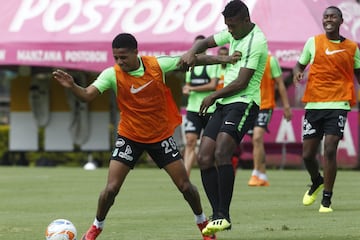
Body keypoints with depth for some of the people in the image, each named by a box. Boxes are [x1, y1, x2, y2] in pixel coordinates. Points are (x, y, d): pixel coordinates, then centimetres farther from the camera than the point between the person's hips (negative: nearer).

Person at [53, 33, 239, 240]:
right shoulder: (112, 74, -17)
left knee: (185, 185, 1)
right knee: (111, 188, -10)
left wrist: (222, 59, -3)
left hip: (161, 136, 1)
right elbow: (87, 95, -27)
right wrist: (72, 86, -47)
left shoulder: (157, 65, -14)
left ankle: (203, 223, 26)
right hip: (129, 137, -1)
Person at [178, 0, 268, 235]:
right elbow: (206, 42, 28)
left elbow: (241, 82, -16)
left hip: (243, 103, -9)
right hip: (224, 104, 9)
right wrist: (192, 52, 4)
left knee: (221, 154, -25)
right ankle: (217, 215, 3)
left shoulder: (256, 41, -14)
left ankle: (224, 215, -21)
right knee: (204, 159, -1)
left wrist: (213, 96, -4)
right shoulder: (233, 34, 14)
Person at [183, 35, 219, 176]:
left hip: (210, 110, -4)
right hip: (193, 109, 4)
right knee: (190, 141, -11)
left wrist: (192, 88, -10)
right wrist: (186, 90, 1)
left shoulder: (212, 63, -4)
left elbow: (213, 85, -13)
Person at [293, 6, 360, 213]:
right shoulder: (313, 42, 7)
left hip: (338, 104, -2)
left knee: (330, 149, -16)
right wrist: (298, 72, -6)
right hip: (314, 103, 2)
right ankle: (317, 182, 37)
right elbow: (300, 64, 18)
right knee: (308, 154, 4)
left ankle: (327, 199, -6)